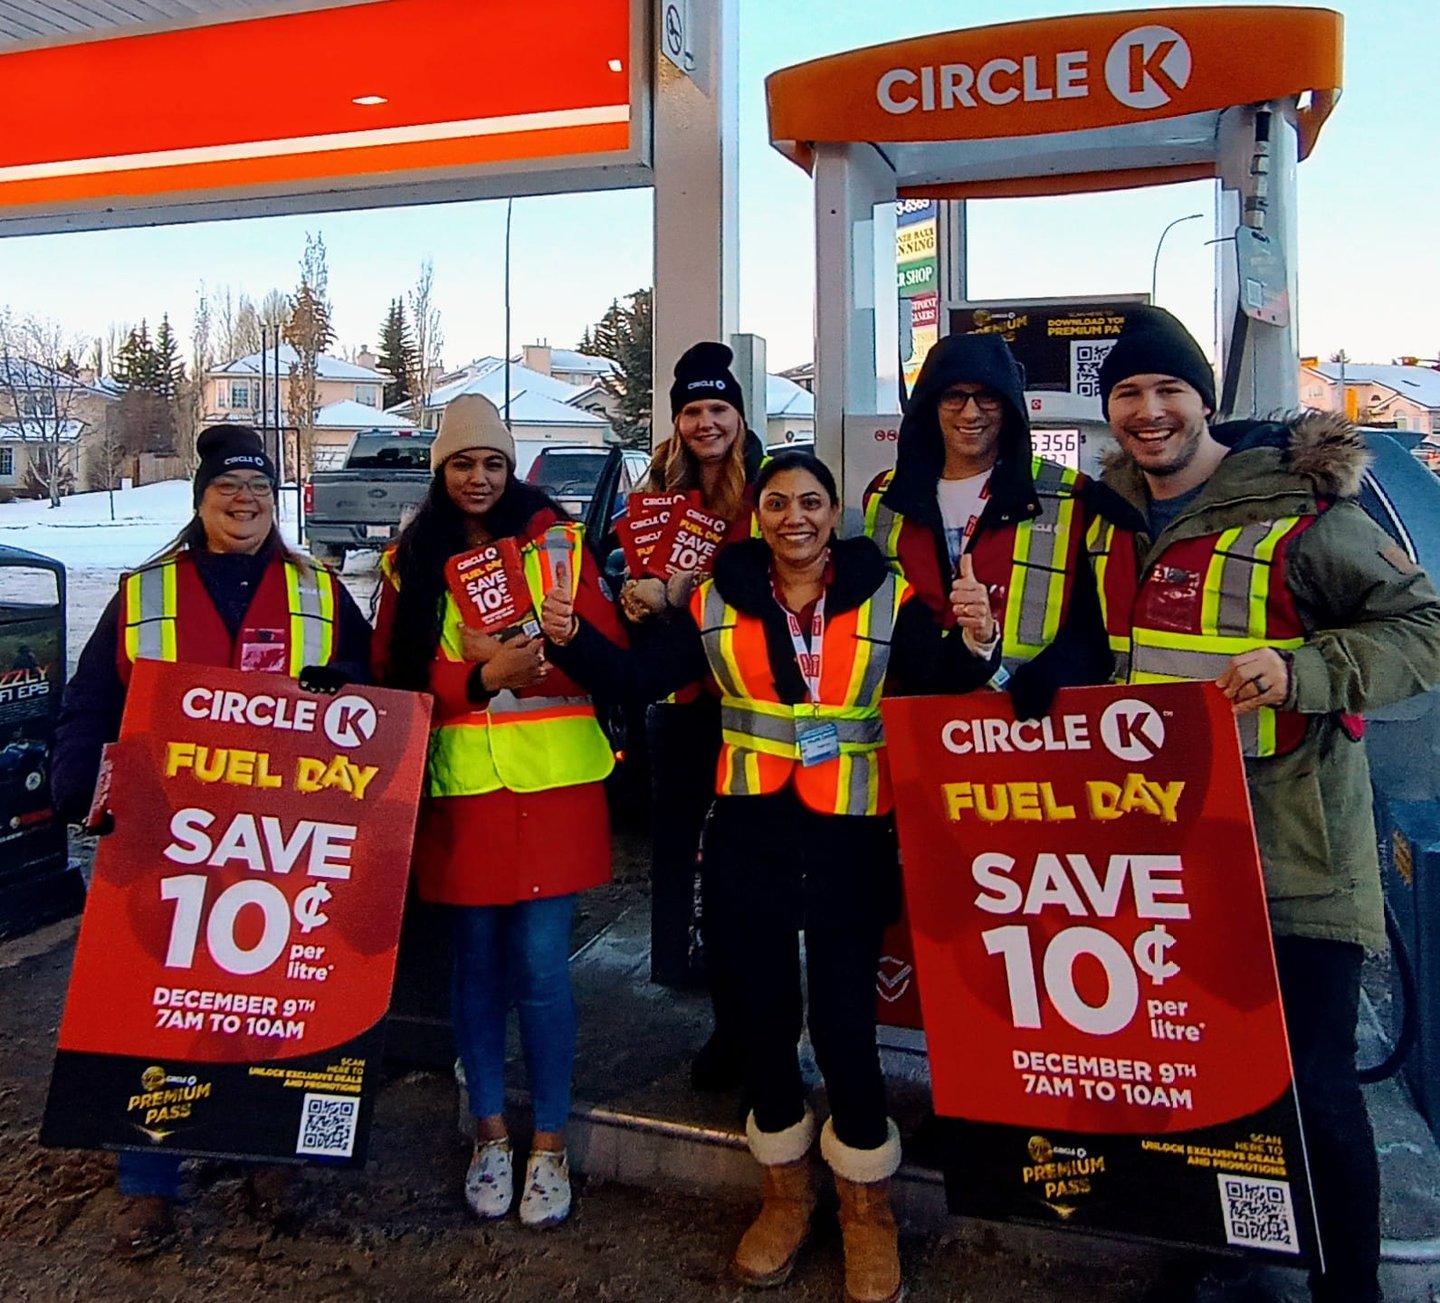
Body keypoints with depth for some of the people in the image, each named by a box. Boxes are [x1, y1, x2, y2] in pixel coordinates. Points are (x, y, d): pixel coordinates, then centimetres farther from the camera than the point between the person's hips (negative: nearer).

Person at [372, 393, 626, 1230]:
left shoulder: (558, 543, 4)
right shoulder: (413, 559, 9)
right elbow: (395, 677, 1)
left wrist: (526, 657, -20)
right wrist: (484, 676, -15)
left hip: (553, 781, -2)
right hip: (461, 785, 2)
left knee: (541, 965, 0)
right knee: (479, 961, 11)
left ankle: (551, 1146, 18)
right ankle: (491, 1135, 29)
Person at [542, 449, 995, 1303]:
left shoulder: (887, 598, -2)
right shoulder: (716, 601, 3)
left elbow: (938, 687, -8)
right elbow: (639, 675, 3)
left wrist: (973, 644, -28)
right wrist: (573, 639, -12)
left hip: (851, 839, -2)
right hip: (750, 834, 2)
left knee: (846, 1022, 2)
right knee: (766, 1015, 14)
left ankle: (869, 1208, 29)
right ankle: (787, 1192, 38)